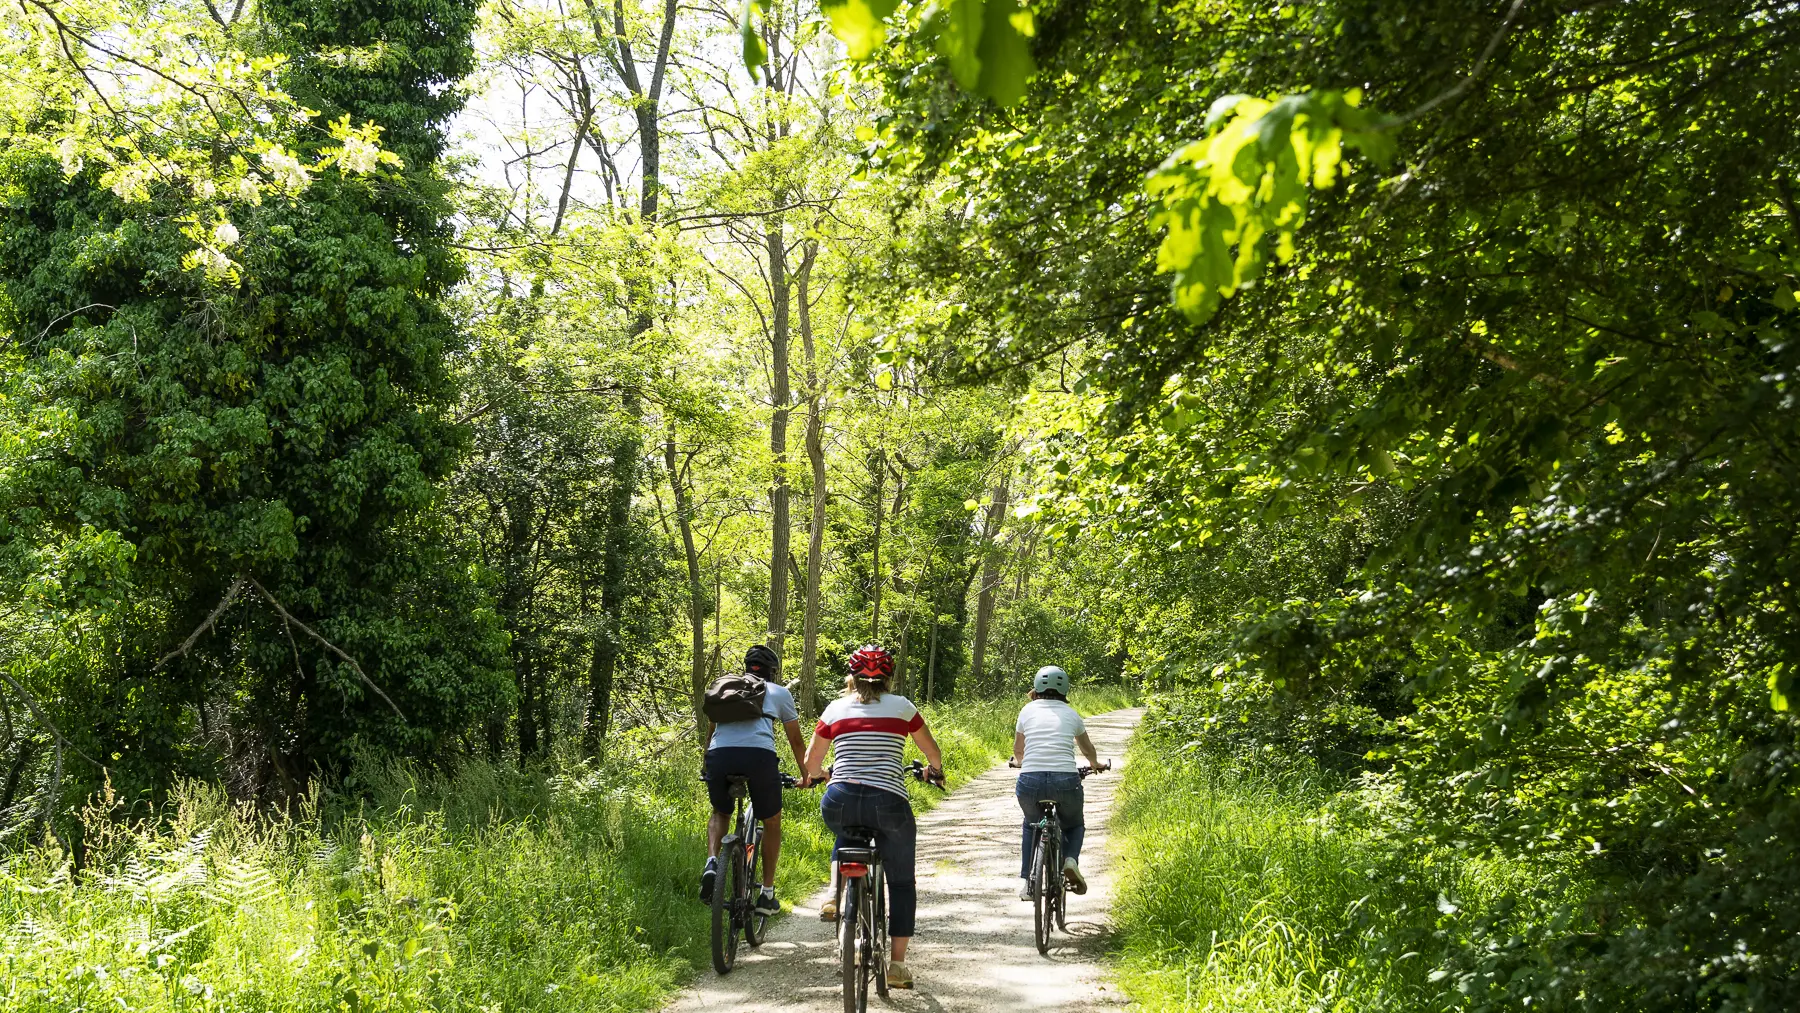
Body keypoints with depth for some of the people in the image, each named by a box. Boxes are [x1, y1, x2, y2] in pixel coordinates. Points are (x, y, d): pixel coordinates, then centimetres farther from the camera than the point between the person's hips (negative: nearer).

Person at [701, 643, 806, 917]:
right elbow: (796, 740, 30)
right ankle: (767, 893, 19)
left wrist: (708, 768, 50)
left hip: (719, 754, 2)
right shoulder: (779, 692, 25)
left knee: (720, 813, 29)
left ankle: (712, 863, 2)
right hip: (760, 754, -2)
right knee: (772, 822, 21)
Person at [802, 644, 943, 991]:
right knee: (902, 882, 15)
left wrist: (816, 775, 40)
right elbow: (934, 754, 19)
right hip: (888, 803, -2)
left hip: (839, 803, 2)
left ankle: (834, 895, 21)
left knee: (846, 833, 38)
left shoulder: (836, 709, 11)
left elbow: (811, 764, 18)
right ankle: (897, 964, 9)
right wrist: (934, 770, 41)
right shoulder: (901, 706, 8)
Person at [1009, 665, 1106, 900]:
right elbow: (1088, 748, 35)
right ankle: (1070, 859, -1)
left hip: (1030, 781, 0)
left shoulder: (1028, 710, 15)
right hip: (1066, 781, 0)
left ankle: (1027, 881, 17)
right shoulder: (1070, 713, 16)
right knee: (1074, 825, 29)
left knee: (1031, 826, 30)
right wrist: (1094, 764, 57)